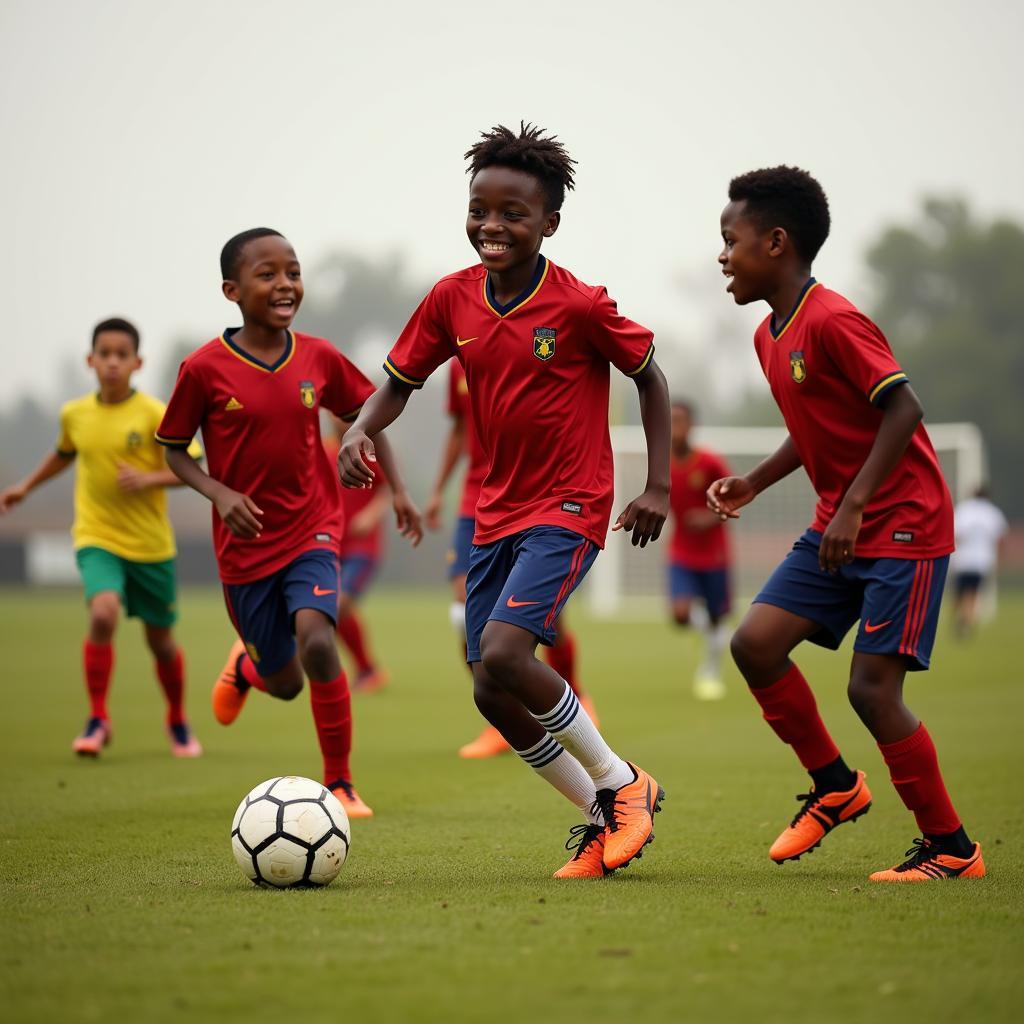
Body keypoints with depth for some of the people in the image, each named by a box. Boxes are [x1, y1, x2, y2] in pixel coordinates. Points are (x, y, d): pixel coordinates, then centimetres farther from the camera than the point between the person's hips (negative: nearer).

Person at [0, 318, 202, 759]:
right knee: (103, 613, -26)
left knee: (161, 640, 10)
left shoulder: (154, 414, -12)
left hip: (151, 544, -1)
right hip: (96, 539, 1)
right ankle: (98, 719, -12)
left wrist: (148, 479, -24)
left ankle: (178, 722, 37)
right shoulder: (74, 414, 0)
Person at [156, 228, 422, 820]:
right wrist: (219, 493, -16)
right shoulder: (205, 369, -11)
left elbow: (365, 414, 12)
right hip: (246, 543, -1)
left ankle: (340, 783, -9)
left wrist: (399, 490, 7)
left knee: (317, 641, -25)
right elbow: (174, 449, 0)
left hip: (311, 531, 1)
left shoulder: (319, 358, -4)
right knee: (285, 683, 8)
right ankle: (245, 665, 48)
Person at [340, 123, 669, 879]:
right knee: (494, 695, 3)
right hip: (499, 511, 6)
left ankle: (621, 784, -3)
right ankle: (602, 818, 21)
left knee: (503, 655, -24)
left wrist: (659, 487, -5)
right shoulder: (453, 299, 0)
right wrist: (360, 431, -11)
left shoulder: (580, 306, -13)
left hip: (570, 507, -6)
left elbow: (650, 378, -1)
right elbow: (401, 380, 10)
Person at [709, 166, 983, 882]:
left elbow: (902, 408, -23)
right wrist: (754, 483, 11)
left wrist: (853, 506, -26)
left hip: (904, 525, -9)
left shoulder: (831, 321, -18)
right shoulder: (770, 337, 11)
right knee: (756, 642, -2)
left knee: (871, 686, -12)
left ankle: (952, 848, 3)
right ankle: (836, 787, 15)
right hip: (839, 527, 9)